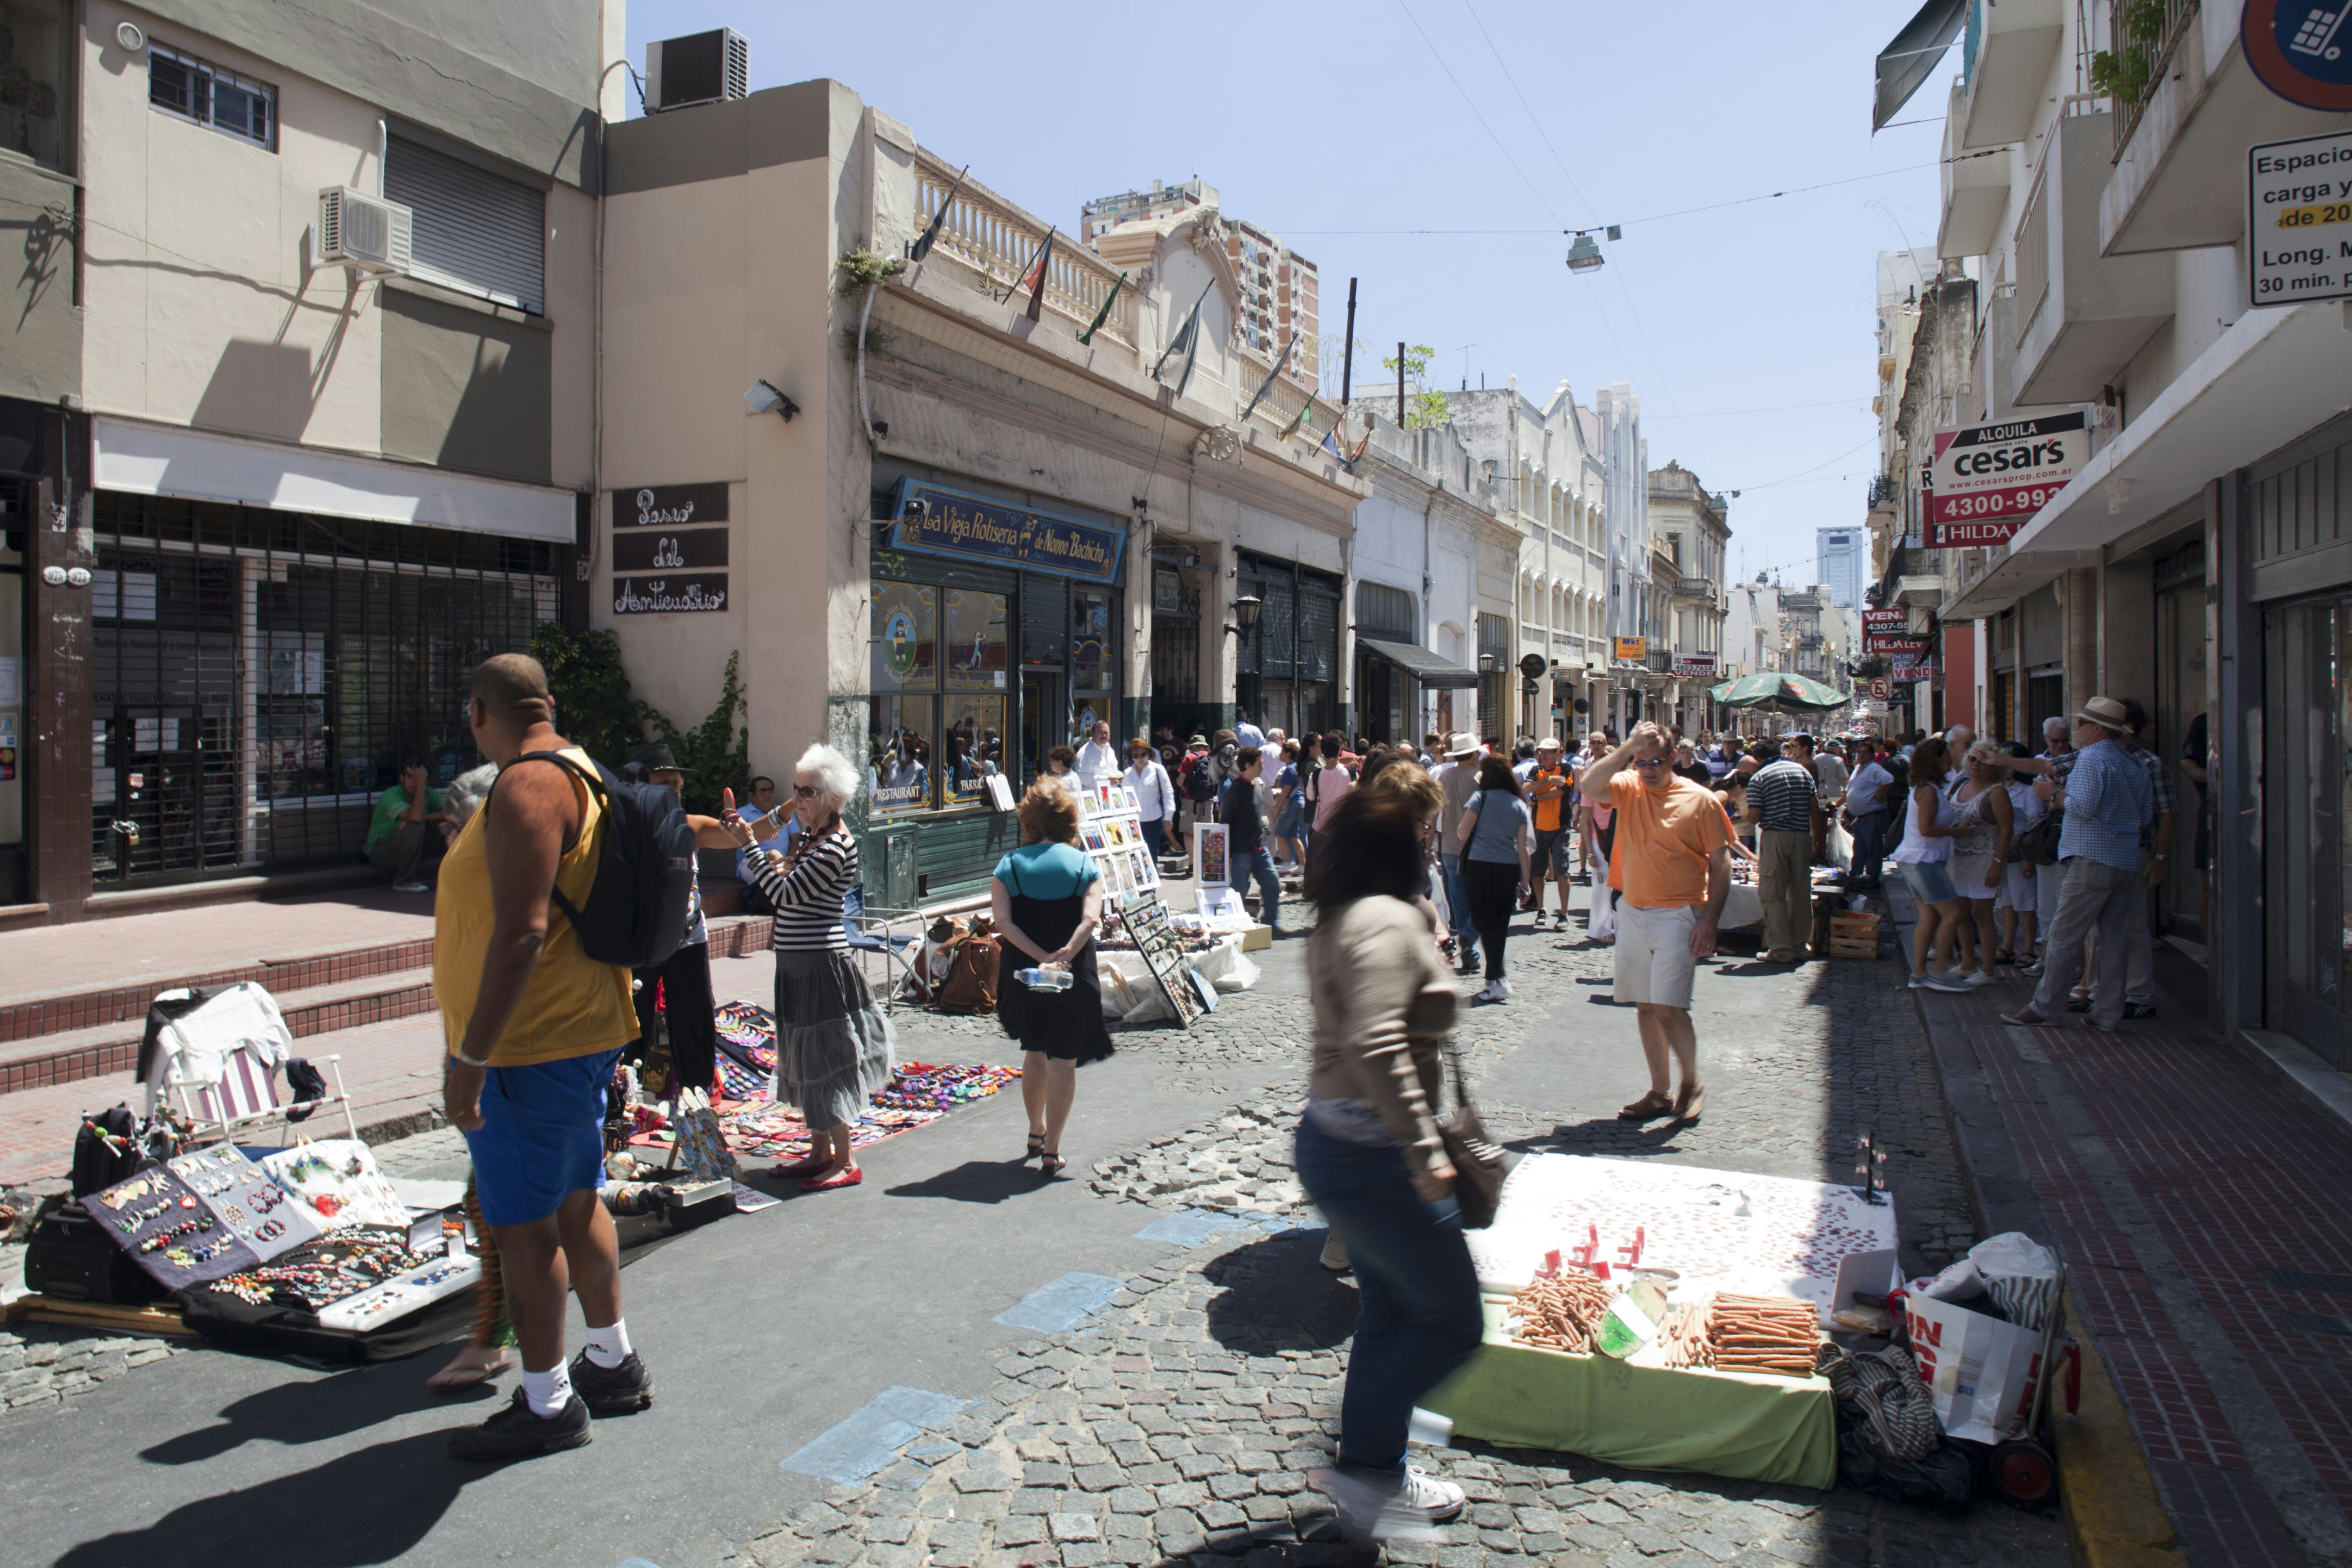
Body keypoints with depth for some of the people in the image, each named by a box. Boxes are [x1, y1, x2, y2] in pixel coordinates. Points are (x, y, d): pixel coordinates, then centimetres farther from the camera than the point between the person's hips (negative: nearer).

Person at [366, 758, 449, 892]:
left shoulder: (429, 793, -2)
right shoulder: (391, 795, -20)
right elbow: (415, 816, -39)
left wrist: (423, 817, -28)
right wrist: (421, 785, -33)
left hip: (408, 850, 6)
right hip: (379, 851, -6)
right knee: (415, 828, -33)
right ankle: (404, 881, -19)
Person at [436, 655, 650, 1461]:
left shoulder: (526, 788, -19)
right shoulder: (580, 776, 13)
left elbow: (521, 933, -27)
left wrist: (468, 1057, -23)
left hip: (533, 1044, -10)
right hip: (582, 1032, 10)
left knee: (520, 1221, 1)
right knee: (575, 1200, 20)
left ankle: (548, 1403, 14)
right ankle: (614, 1363, 33)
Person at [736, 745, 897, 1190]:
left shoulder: (835, 848, -18)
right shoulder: (807, 839, 12)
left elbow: (785, 895, -25)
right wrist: (783, 865, 4)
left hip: (822, 965, -10)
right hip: (798, 964, 10)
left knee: (825, 1060, -3)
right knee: (806, 1058, 16)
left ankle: (845, 1162, 7)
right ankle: (820, 1153, 27)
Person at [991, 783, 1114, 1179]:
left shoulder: (1009, 865, 1)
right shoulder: (1085, 865, -2)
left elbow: (1002, 921, -11)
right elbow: (1090, 919, -18)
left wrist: (1041, 957, -15)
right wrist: (1066, 953, -25)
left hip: (1023, 973, 2)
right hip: (1073, 979, -2)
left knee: (1034, 1053, 21)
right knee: (1063, 1061, 4)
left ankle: (1036, 1133, 36)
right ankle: (1051, 1151, 2)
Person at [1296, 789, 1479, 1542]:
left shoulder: (1336, 923, 10)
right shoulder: (1388, 920, -20)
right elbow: (1377, 1047, -31)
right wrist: (1425, 1150, -29)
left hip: (1330, 1137, 10)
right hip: (1371, 1155, -10)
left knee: (1388, 1311, 21)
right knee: (1452, 1319, 3)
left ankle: (1374, 1478, 33)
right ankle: (1364, 1462, 9)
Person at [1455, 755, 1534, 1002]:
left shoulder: (1480, 798, -5)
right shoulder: (1519, 804, 7)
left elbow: (1462, 834, -5)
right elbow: (1523, 847, 6)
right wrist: (1526, 880, 9)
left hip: (1481, 865, -4)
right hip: (1509, 868, 4)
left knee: (1485, 922, 0)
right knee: (1501, 923, 11)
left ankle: (1498, 980, -7)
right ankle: (1493, 978, 18)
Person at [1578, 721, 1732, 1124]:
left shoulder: (1699, 800, -5)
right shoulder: (1627, 788, 5)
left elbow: (1721, 864, -4)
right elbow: (1588, 788, -15)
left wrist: (1710, 920, -11)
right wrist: (1627, 749, -17)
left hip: (1678, 917, -5)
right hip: (1632, 914, 5)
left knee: (1668, 1008, -11)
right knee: (1646, 1008, 10)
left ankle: (1691, 1084, 12)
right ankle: (1660, 1094, 21)